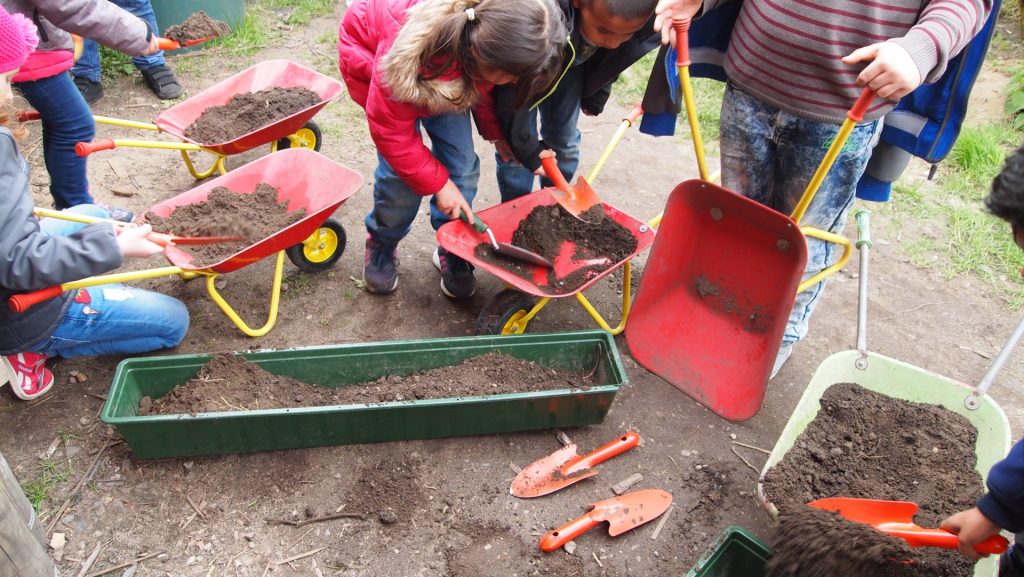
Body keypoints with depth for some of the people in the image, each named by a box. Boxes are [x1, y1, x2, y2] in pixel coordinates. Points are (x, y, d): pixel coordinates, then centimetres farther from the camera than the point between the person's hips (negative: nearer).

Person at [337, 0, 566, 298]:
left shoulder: (492, 40, -31)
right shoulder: (411, 49, -45)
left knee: (462, 164, -7)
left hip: (447, 65, 4)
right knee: (401, 172, -13)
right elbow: (391, 130, -28)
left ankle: (453, 250, 14)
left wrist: (495, 133, 0)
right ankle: (382, 245, 15)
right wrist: (437, 183, -24)